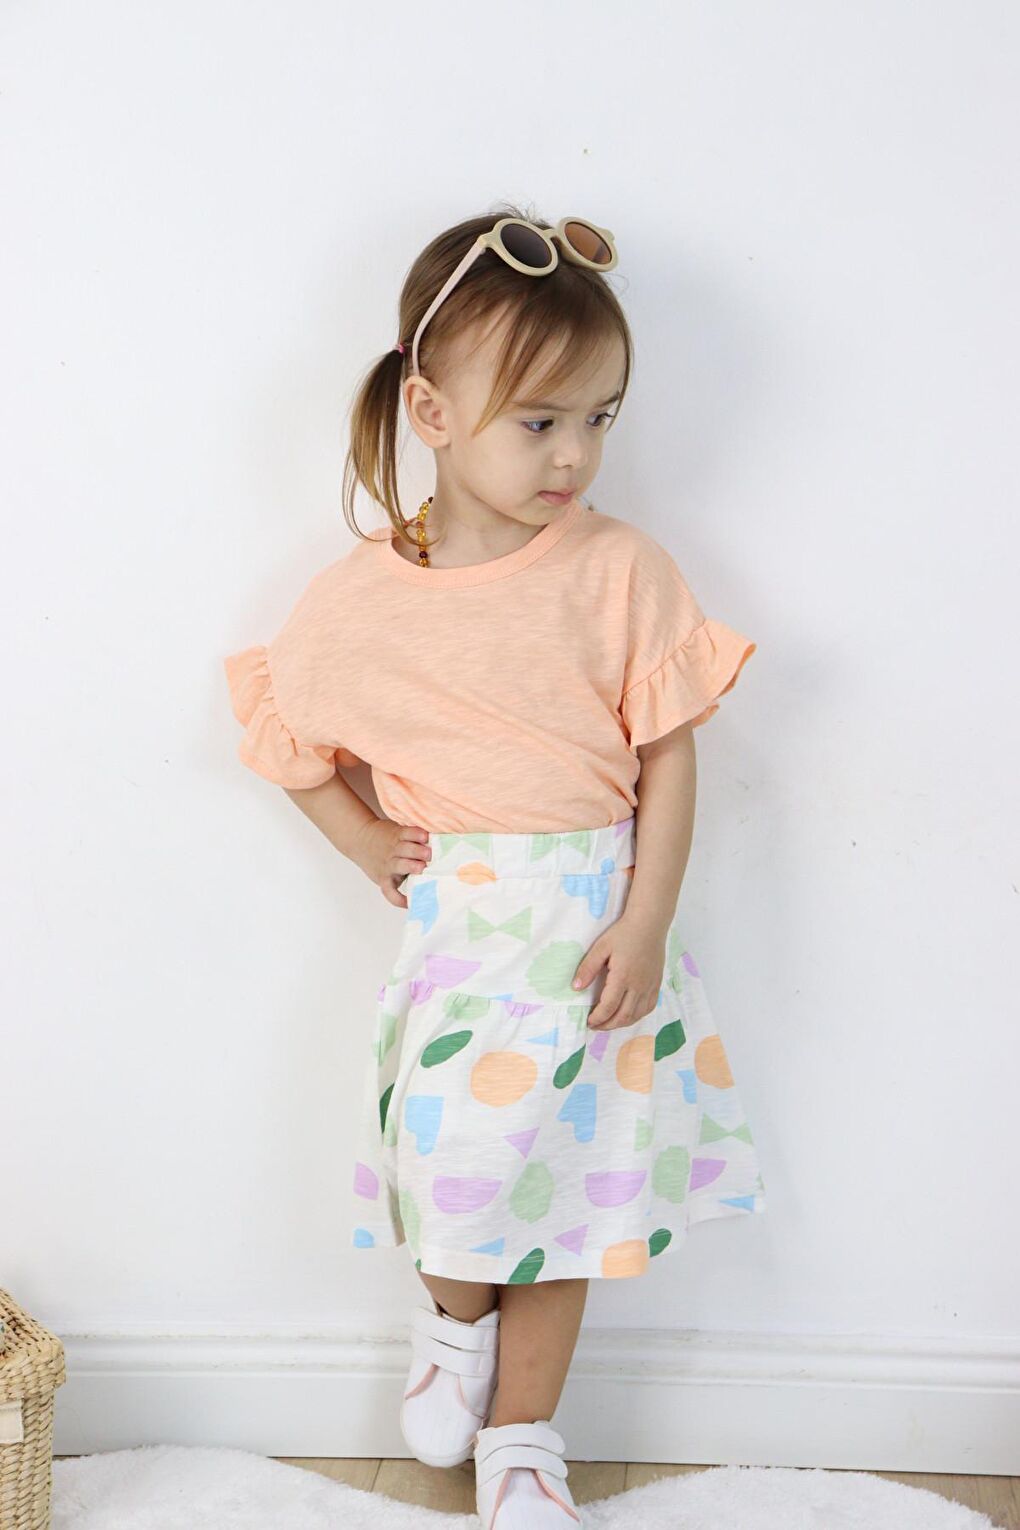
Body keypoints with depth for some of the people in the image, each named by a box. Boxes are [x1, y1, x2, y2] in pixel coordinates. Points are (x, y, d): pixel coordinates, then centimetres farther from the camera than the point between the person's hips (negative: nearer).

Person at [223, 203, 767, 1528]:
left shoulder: (621, 569, -7)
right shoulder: (359, 601, -4)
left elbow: (669, 750, -5)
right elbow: (283, 730, 13)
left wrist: (646, 918, -11)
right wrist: (363, 842, 3)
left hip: (597, 918, 0)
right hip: (456, 924, 0)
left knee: (563, 1174, 9)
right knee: (458, 1150, -10)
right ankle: (452, 1321, 27)